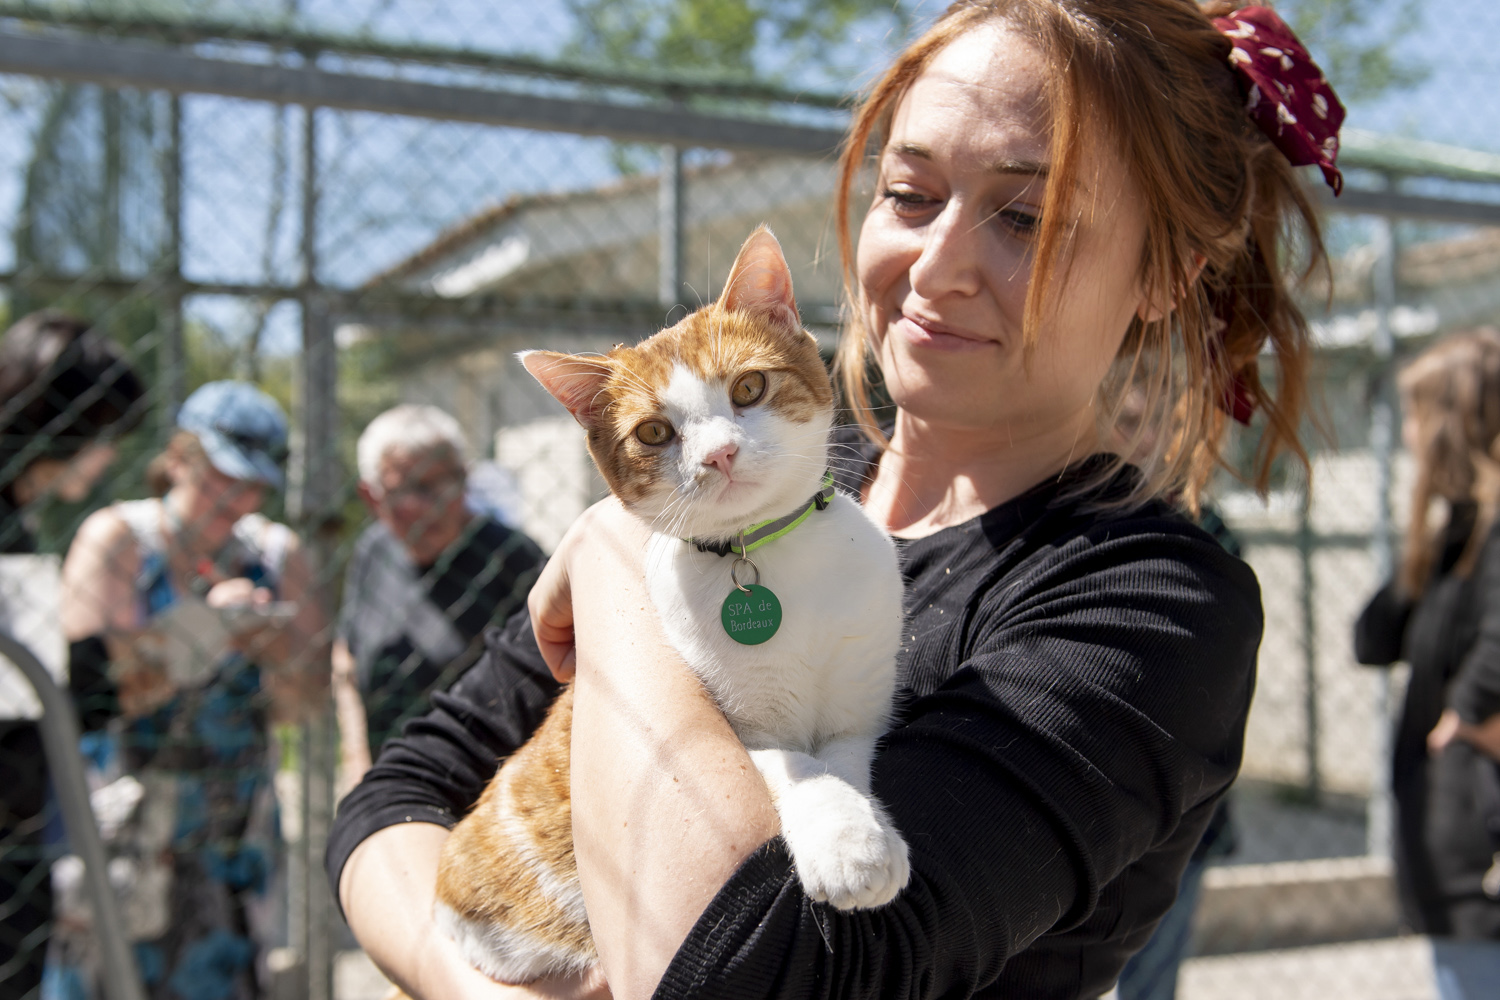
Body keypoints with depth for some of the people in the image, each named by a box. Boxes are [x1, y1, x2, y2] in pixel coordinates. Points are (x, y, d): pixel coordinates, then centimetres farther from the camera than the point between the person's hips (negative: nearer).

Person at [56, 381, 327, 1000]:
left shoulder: (276, 552, 5)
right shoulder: (117, 538, -5)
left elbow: (299, 708, 4)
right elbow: (98, 688, -15)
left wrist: (275, 650, -17)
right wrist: (206, 628, -24)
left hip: (231, 817, 3)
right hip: (123, 805, -3)